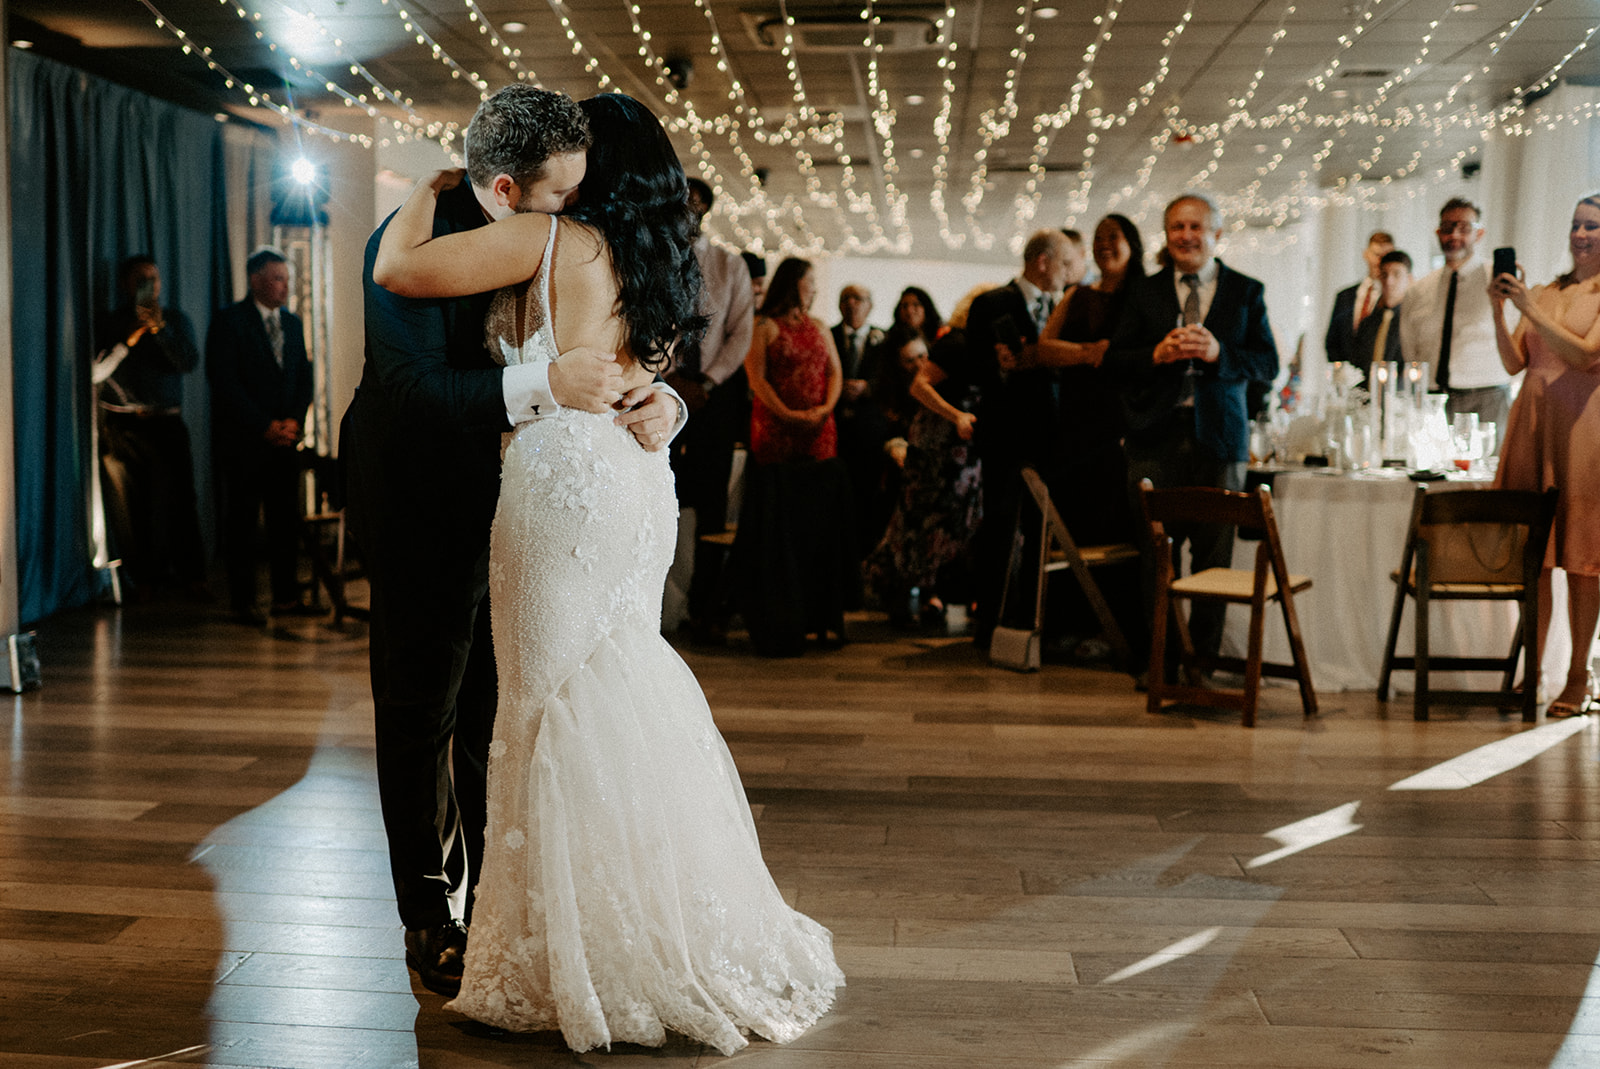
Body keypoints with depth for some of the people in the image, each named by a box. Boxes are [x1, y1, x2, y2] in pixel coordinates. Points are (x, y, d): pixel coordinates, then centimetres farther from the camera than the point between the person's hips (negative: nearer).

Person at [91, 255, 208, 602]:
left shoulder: (175, 320, 11)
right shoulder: (109, 323, 8)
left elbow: (190, 362, -4)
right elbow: (95, 372, -4)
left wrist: (159, 328, -14)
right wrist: (130, 338, -12)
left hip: (166, 424, 0)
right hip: (121, 426, 0)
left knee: (179, 501, -5)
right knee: (129, 505, 0)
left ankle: (191, 575, 0)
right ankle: (143, 578, 8)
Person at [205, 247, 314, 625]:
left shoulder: (292, 323, 15)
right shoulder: (228, 322, -5)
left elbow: (304, 377, 15)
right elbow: (224, 382, -11)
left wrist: (294, 420, -2)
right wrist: (265, 426, -13)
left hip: (284, 440, 5)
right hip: (244, 442, -5)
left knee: (286, 519, 5)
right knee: (241, 522, -1)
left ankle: (286, 595, 13)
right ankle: (242, 602, 5)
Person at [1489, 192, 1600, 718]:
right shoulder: (1547, 292, 14)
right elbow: (1514, 363, 9)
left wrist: (1529, 309, -16)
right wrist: (1499, 310, -5)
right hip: (1532, 419, 5)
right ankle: (1531, 671, 13)